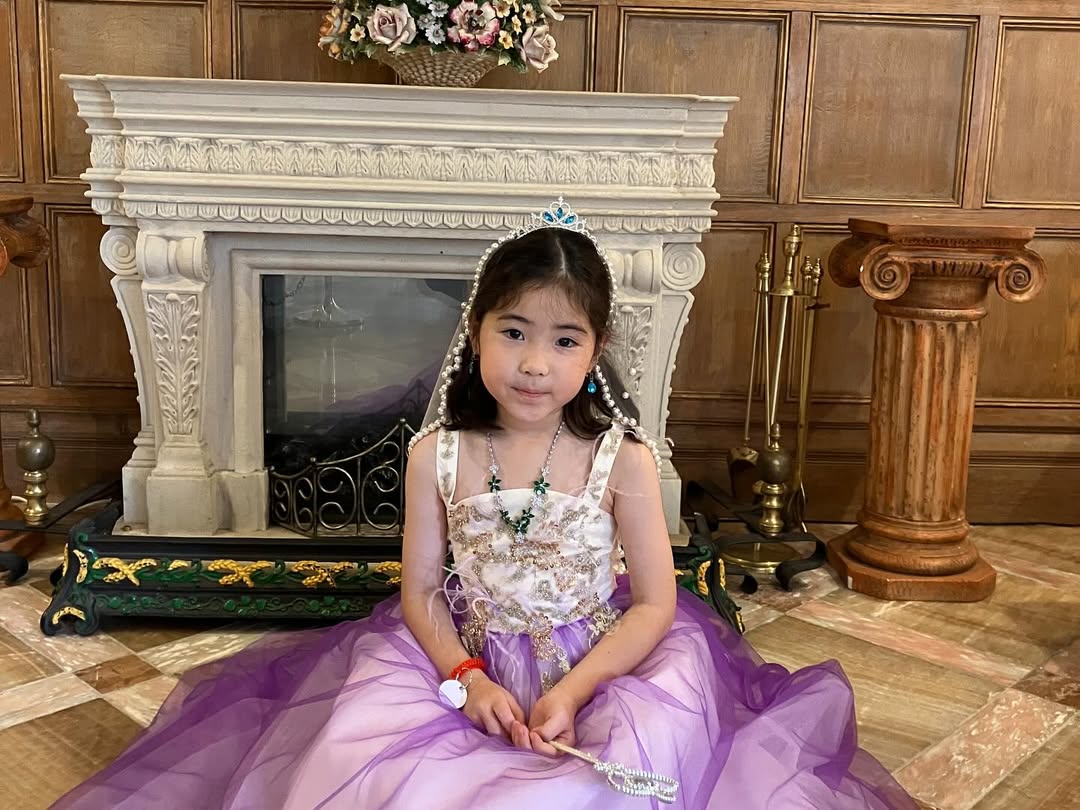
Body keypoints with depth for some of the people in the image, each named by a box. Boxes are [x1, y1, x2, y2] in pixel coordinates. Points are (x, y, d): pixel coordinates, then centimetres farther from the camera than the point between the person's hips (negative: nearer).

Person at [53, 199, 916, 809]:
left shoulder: (621, 458, -12)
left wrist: (571, 691, -19)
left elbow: (654, 604, -8)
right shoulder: (438, 453, -8)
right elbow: (420, 591, -1)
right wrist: (468, 680, -17)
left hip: (600, 660, -1)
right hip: (466, 657, 2)